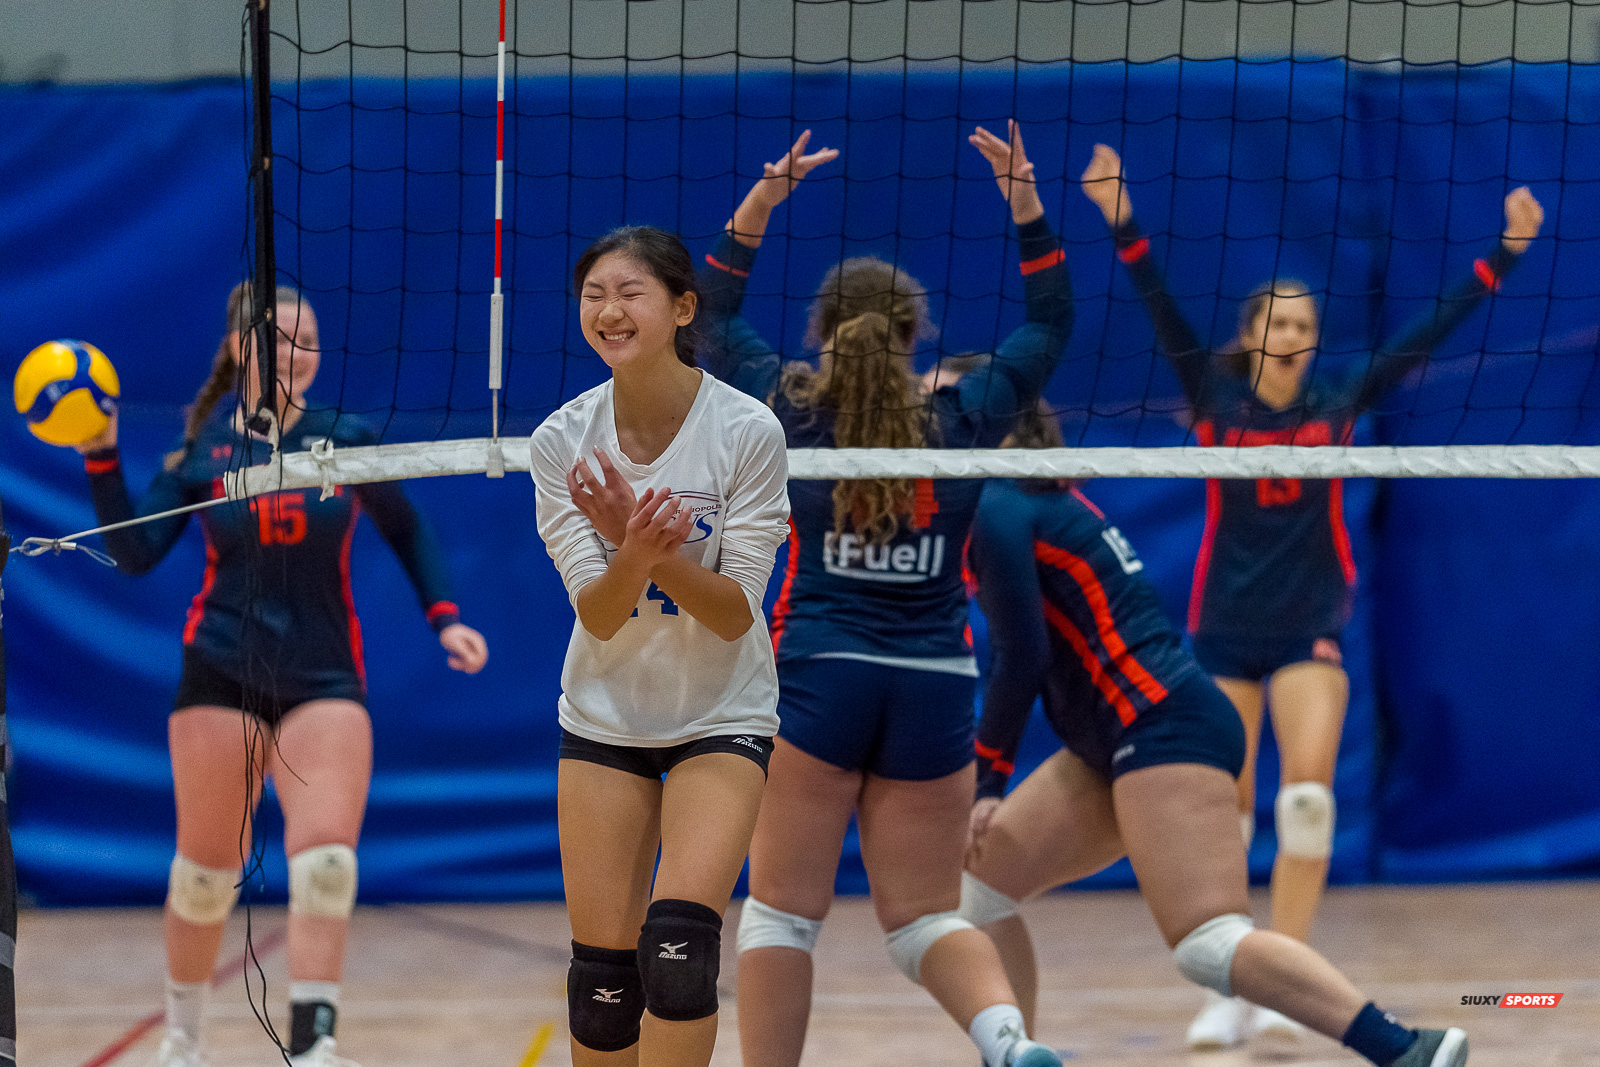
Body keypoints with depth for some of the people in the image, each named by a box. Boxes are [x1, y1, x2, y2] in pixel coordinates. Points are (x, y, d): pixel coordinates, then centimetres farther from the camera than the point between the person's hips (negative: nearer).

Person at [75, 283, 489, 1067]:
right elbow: (136, 554, -4)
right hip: (221, 676, 0)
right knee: (206, 872, 7)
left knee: (327, 864, -17)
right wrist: (101, 458, -13)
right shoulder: (203, 453, 0)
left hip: (324, 678, 0)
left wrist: (444, 618, 1)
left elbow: (406, 532, 12)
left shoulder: (344, 442, 0)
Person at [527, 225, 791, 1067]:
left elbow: (736, 614, -16)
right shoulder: (561, 442, -10)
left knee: (678, 946, -20)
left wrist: (660, 552, -35)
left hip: (722, 716, -3)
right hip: (605, 714, 3)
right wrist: (632, 552, -35)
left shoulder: (748, 432, -17)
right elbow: (598, 617, -13)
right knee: (603, 964, -1)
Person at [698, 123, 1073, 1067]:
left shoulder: (793, 414, 0)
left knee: (782, 910, 5)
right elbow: (1051, 325, 15)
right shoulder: (962, 423, 2)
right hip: (935, 688, 2)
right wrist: (1027, 205, 10)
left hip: (819, 677, -2)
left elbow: (712, 316, 14)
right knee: (926, 915, 6)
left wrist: (763, 200, 9)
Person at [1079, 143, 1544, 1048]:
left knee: (1309, 792, -17)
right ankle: (1227, 993, 9)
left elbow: (1429, 334, 0)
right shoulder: (1217, 401, 0)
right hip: (1225, 625, 0)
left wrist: (1507, 253, -5)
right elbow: (1164, 315, -11)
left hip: (1312, 628, 0)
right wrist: (1123, 227, -24)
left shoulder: (1338, 409, 2)